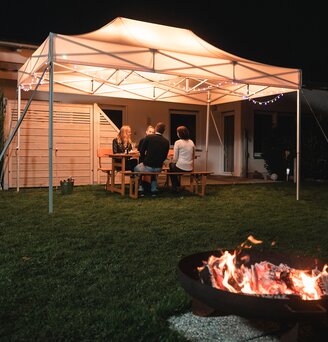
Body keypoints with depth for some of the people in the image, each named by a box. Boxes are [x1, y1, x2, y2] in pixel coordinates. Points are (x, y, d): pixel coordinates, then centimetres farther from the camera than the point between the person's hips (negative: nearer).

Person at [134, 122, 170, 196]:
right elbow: (165, 156, 4)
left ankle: (140, 189, 22)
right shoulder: (166, 142, -3)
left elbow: (142, 151, -3)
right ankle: (154, 189, 33)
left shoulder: (148, 137, -11)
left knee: (136, 168, 29)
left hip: (147, 167, -3)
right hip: (159, 169, 4)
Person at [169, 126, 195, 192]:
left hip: (180, 168, -6)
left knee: (171, 165, 29)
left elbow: (175, 158, -10)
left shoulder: (178, 142, -12)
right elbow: (193, 156, 12)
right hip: (190, 168, 6)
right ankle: (178, 185, 39)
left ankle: (175, 187, 32)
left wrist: (173, 162, 10)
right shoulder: (191, 142, 5)